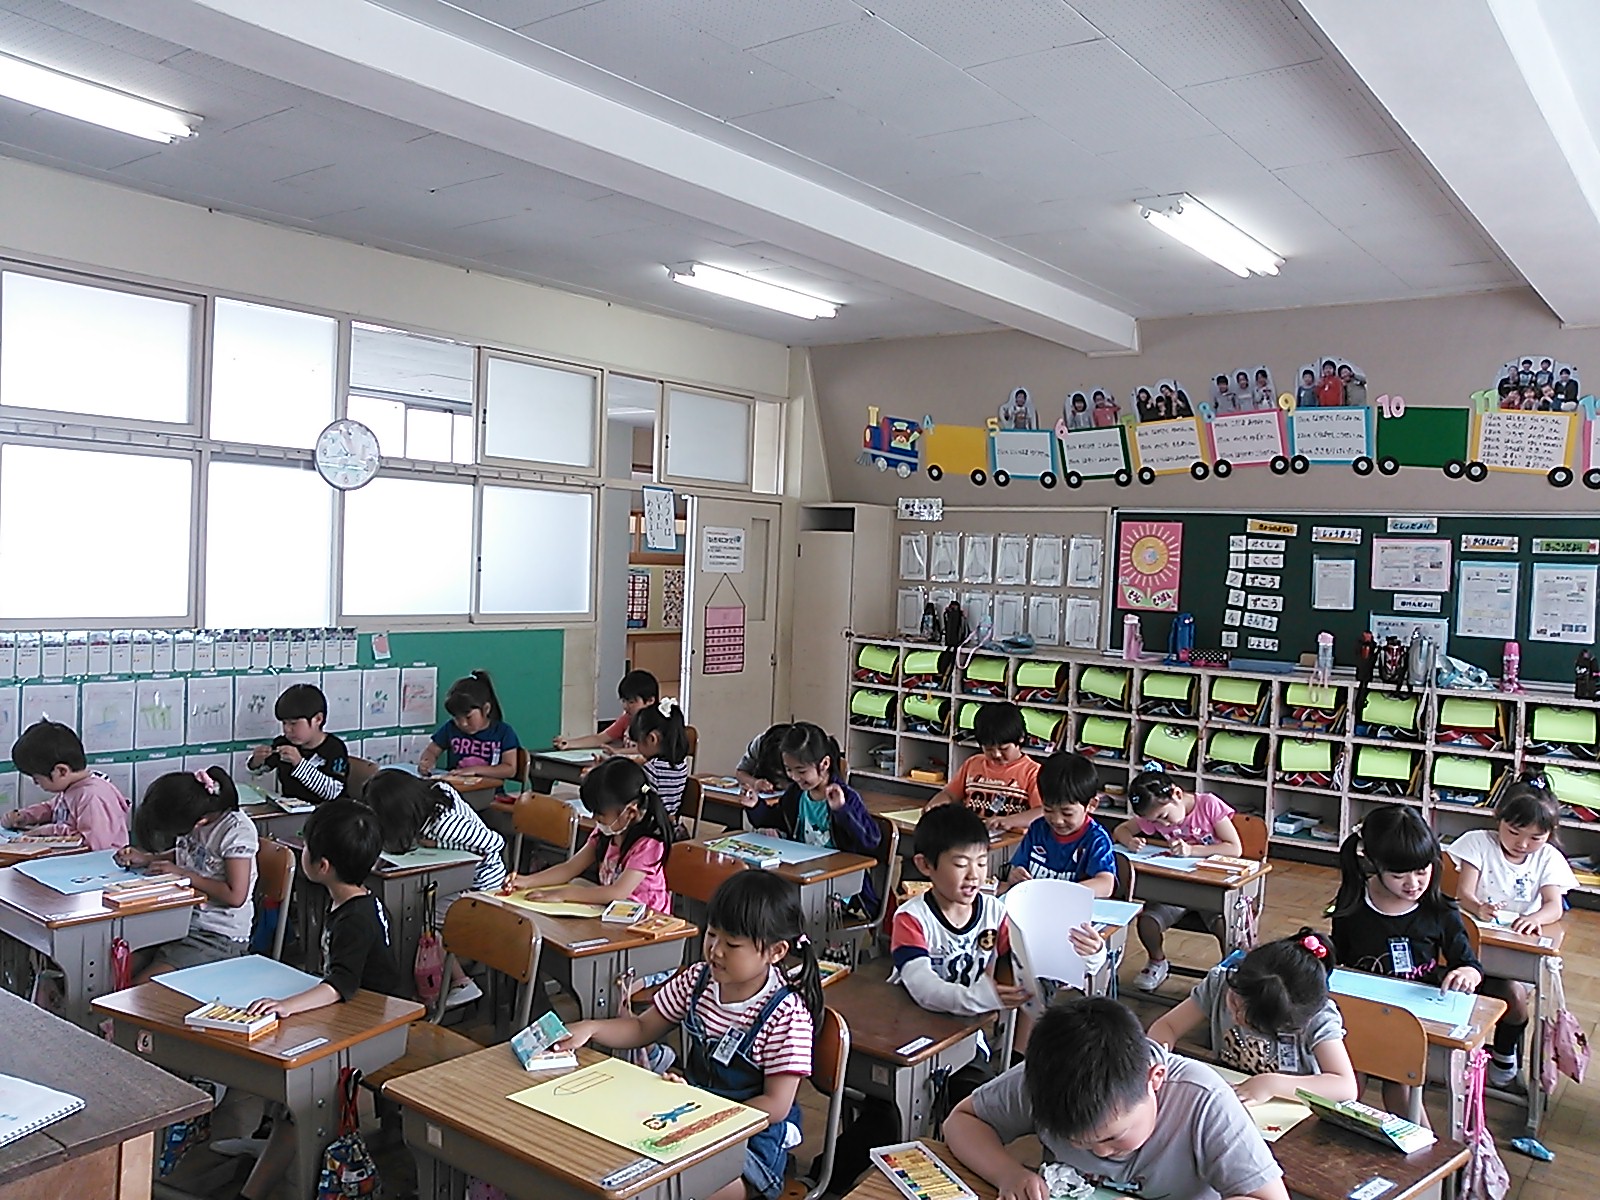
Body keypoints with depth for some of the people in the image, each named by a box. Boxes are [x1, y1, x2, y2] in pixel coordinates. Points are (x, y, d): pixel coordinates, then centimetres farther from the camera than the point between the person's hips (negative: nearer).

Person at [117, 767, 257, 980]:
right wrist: (146, 859, 4)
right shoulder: (188, 819, 0)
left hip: (219, 938, -7)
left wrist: (183, 874, -18)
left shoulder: (237, 830, -21)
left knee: (141, 990, -19)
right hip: (182, 920, 7)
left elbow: (236, 896, -22)